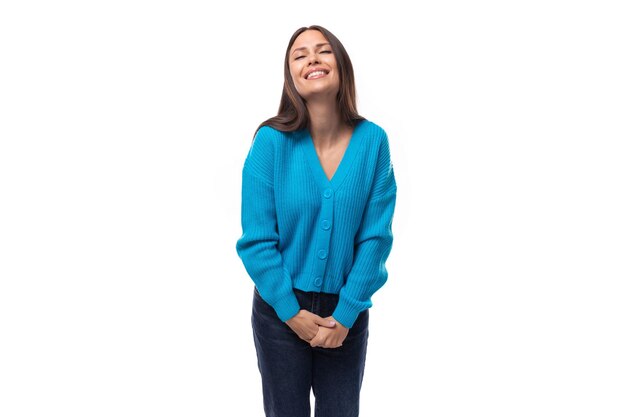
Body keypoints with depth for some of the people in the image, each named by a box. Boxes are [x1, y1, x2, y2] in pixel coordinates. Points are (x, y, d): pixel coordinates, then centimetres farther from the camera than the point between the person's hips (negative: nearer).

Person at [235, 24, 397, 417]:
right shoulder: (271, 141, -14)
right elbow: (257, 239, -12)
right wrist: (291, 312, -12)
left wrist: (346, 313, -11)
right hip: (281, 310, -1)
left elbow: (375, 236, -8)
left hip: (347, 312, 2)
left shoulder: (373, 140, -9)